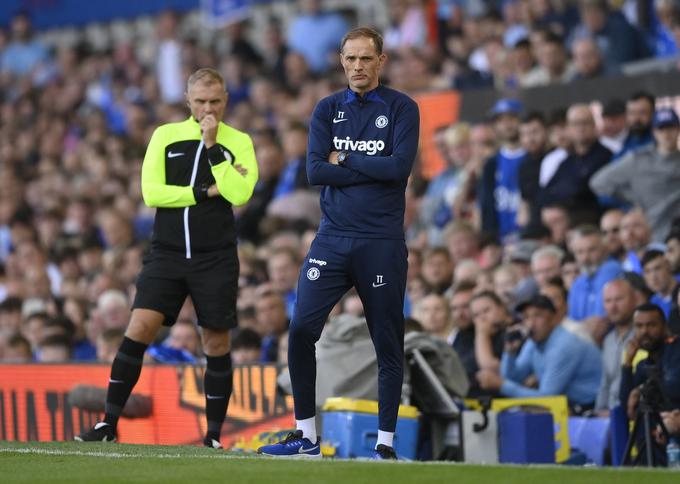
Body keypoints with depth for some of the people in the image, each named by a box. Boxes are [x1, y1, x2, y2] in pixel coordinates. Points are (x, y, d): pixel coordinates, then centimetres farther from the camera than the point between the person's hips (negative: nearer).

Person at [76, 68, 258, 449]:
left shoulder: (238, 142, 4)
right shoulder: (166, 136, 7)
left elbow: (239, 193, -12)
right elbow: (151, 191, -3)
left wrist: (211, 144, -12)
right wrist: (205, 192, -8)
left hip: (216, 257, 0)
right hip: (168, 253, 0)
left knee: (217, 342, 2)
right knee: (140, 327, -11)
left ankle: (214, 435, 12)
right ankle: (109, 424, -8)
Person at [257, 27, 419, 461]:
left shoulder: (402, 108, 1)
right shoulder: (328, 110, 11)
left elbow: (400, 167, -13)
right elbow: (315, 170, -2)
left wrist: (345, 159, -5)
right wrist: (373, 170, -8)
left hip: (381, 242, -3)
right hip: (333, 239, 3)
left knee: (388, 343, 1)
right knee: (302, 328, -9)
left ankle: (386, 441, 9)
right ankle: (306, 436, 0)